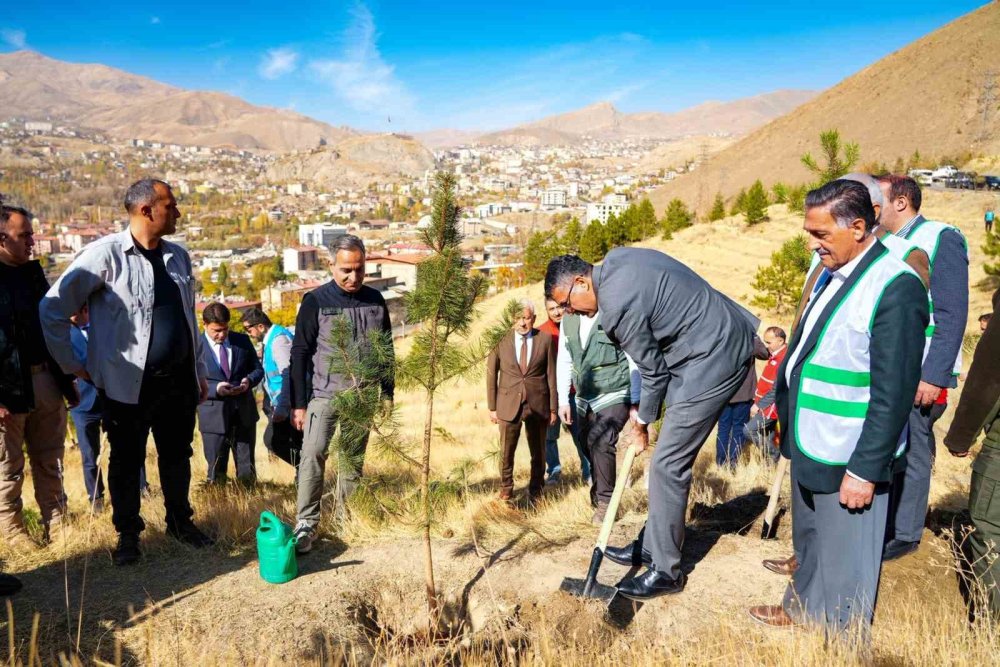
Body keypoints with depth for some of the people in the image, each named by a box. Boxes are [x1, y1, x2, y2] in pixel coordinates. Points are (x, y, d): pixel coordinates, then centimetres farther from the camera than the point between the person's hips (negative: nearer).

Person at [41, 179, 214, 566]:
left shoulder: (178, 256, 7)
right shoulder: (106, 254, -12)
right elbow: (53, 307, -9)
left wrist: (199, 370, 14)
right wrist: (72, 365, -5)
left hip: (179, 381, 5)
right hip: (130, 384, -5)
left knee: (177, 456, 16)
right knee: (127, 462, 10)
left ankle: (180, 522, 34)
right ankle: (128, 534, 28)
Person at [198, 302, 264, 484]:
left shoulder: (242, 341, 7)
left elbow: (258, 368, 12)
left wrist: (249, 380, -10)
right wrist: (215, 388, -21)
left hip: (244, 414, 3)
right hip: (214, 417, -3)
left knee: (248, 472, 11)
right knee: (216, 473, 7)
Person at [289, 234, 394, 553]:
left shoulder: (375, 300, 5)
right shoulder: (315, 301, -5)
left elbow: (386, 349, 13)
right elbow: (300, 354, -4)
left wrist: (387, 393, 10)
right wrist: (299, 404, -6)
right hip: (324, 394, -3)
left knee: (353, 459, 9)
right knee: (313, 453, -16)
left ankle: (346, 519, 21)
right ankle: (306, 524, -8)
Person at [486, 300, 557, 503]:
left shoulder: (545, 339, -1)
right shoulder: (501, 341, -2)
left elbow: (551, 375, 2)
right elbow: (491, 374, 3)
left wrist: (553, 408, 1)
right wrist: (492, 407, 1)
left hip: (538, 404, 1)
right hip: (509, 404, 0)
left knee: (538, 452, 12)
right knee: (506, 451, 6)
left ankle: (535, 491, 30)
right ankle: (506, 491, 27)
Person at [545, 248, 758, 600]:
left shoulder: (618, 305, -22)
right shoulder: (615, 259, 5)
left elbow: (653, 371, -11)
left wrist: (641, 423, 6)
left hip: (712, 359, -10)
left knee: (667, 465, -4)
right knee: (670, 460, 15)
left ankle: (665, 571, 8)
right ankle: (652, 545, 28)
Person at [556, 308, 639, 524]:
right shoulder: (568, 320, 4)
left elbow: (635, 362, -10)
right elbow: (563, 362, 10)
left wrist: (635, 402, -11)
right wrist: (563, 400, 6)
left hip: (614, 395, -6)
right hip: (584, 399, 6)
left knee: (600, 442, -21)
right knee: (589, 446, 11)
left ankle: (605, 501, -8)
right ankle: (598, 495, 32)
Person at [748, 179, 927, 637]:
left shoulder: (896, 288, -21)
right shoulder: (833, 272, 6)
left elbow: (894, 393, -22)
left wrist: (865, 470, -19)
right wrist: (790, 423, 17)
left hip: (848, 460, -9)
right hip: (809, 445, 9)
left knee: (845, 560, 8)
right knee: (808, 538, 26)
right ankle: (803, 607, 47)